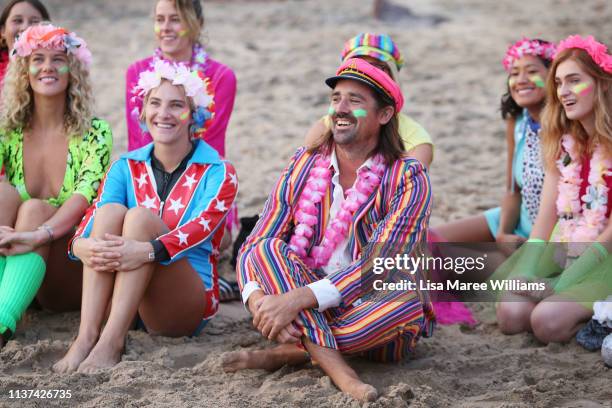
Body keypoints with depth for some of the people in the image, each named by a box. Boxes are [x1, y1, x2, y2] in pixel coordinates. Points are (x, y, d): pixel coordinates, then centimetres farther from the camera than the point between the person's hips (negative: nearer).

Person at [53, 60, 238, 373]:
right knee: (110, 210, -21)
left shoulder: (217, 174, -2)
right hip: (125, 302, 3)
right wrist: (87, 248, -31)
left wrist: (147, 251, -41)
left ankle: (112, 341, -37)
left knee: (140, 216, -25)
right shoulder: (126, 168, 8)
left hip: (187, 308, -3)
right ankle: (87, 335, -34)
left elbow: (201, 228, -22)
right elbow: (81, 236, -5)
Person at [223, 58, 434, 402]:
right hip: (308, 313, 3)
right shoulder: (304, 165, -1)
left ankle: (288, 354, -24)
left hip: (373, 321, -3)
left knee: (407, 301, -35)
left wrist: (297, 299, -35)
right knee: (266, 249, -22)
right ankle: (337, 369, -35)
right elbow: (254, 246, -6)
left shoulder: (408, 179, -12)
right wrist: (258, 300, -29)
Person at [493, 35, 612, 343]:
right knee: (511, 313, -24)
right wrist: (524, 276, -11)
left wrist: (559, 285, -18)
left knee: (548, 320, -30)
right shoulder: (563, 143, 11)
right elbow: (545, 218, 6)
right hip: (561, 253, 5)